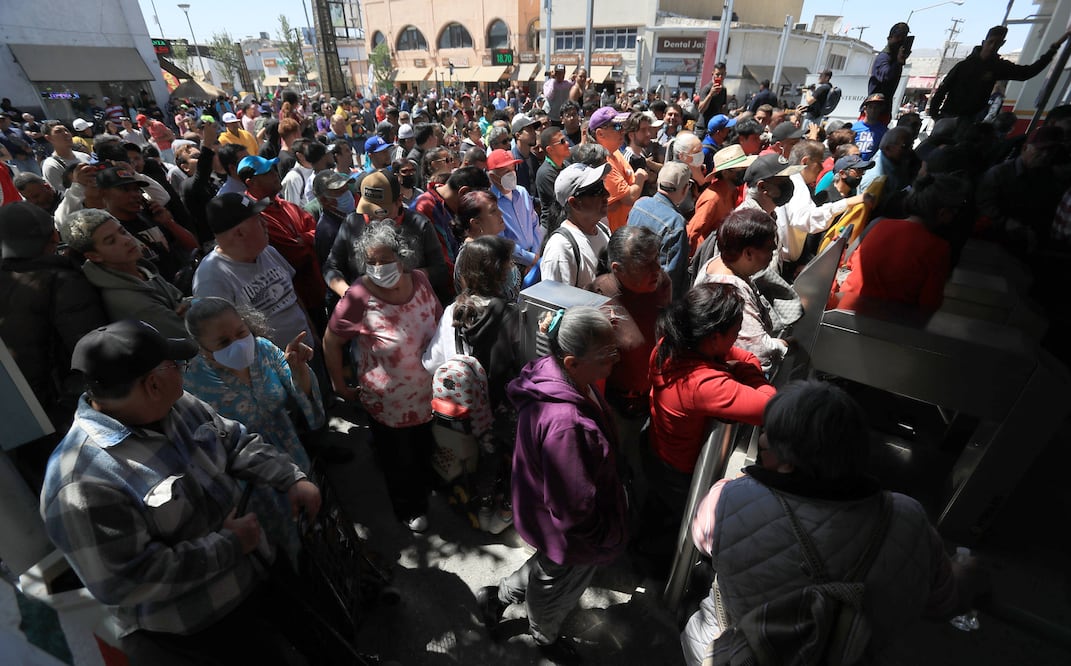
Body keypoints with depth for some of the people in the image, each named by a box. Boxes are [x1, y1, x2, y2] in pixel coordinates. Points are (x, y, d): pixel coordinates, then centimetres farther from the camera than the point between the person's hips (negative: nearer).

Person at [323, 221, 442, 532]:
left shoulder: (419, 280, -11)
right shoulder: (359, 296, -25)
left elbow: (439, 321, 5)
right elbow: (330, 342, -11)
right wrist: (340, 386, -5)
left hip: (428, 392, 4)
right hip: (387, 401, -4)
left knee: (428, 450, 27)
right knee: (399, 459, 20)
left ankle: (430, 491, 58)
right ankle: (408, 509, 50)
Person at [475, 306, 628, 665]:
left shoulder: (557, 373, -15)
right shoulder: (565, 424, -44)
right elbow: (574, 507, -32)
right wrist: (609, 535, -12)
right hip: (569, 533, -7)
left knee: (549, 568, 35)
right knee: (558, 585, 26)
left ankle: (497, 596, 56)